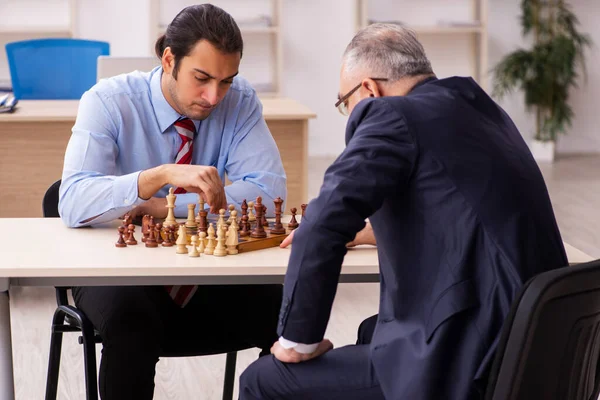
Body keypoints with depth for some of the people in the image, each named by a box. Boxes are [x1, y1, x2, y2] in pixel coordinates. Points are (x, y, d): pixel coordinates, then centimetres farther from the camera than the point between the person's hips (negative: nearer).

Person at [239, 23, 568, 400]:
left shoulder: (391, 115, -11)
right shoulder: (475, 107, 14)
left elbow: (321, 231, -20)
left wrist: (297, 341, -8)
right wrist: (372, 229, 30)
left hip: (466, 360, -9)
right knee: (371, 330, 36)